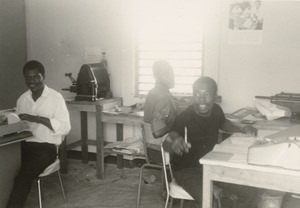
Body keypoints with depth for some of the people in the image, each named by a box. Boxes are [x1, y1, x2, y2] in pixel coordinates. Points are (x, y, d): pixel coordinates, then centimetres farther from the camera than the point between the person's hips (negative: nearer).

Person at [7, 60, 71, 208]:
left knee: (23, 177, -28)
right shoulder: (22, 99, 14)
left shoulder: (55, 98, -2)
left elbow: (65, 127, -11)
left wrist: (37, 118, -19)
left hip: (46, 147, -5)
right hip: (23, 144, 5)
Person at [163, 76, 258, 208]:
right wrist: (174, 143, -57)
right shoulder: (185, 118, -24)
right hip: (187, 170, -6)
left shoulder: (216, 110, -5)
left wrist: (242, 129, 1)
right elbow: (166, 144, -33)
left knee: (247, 193, 0)